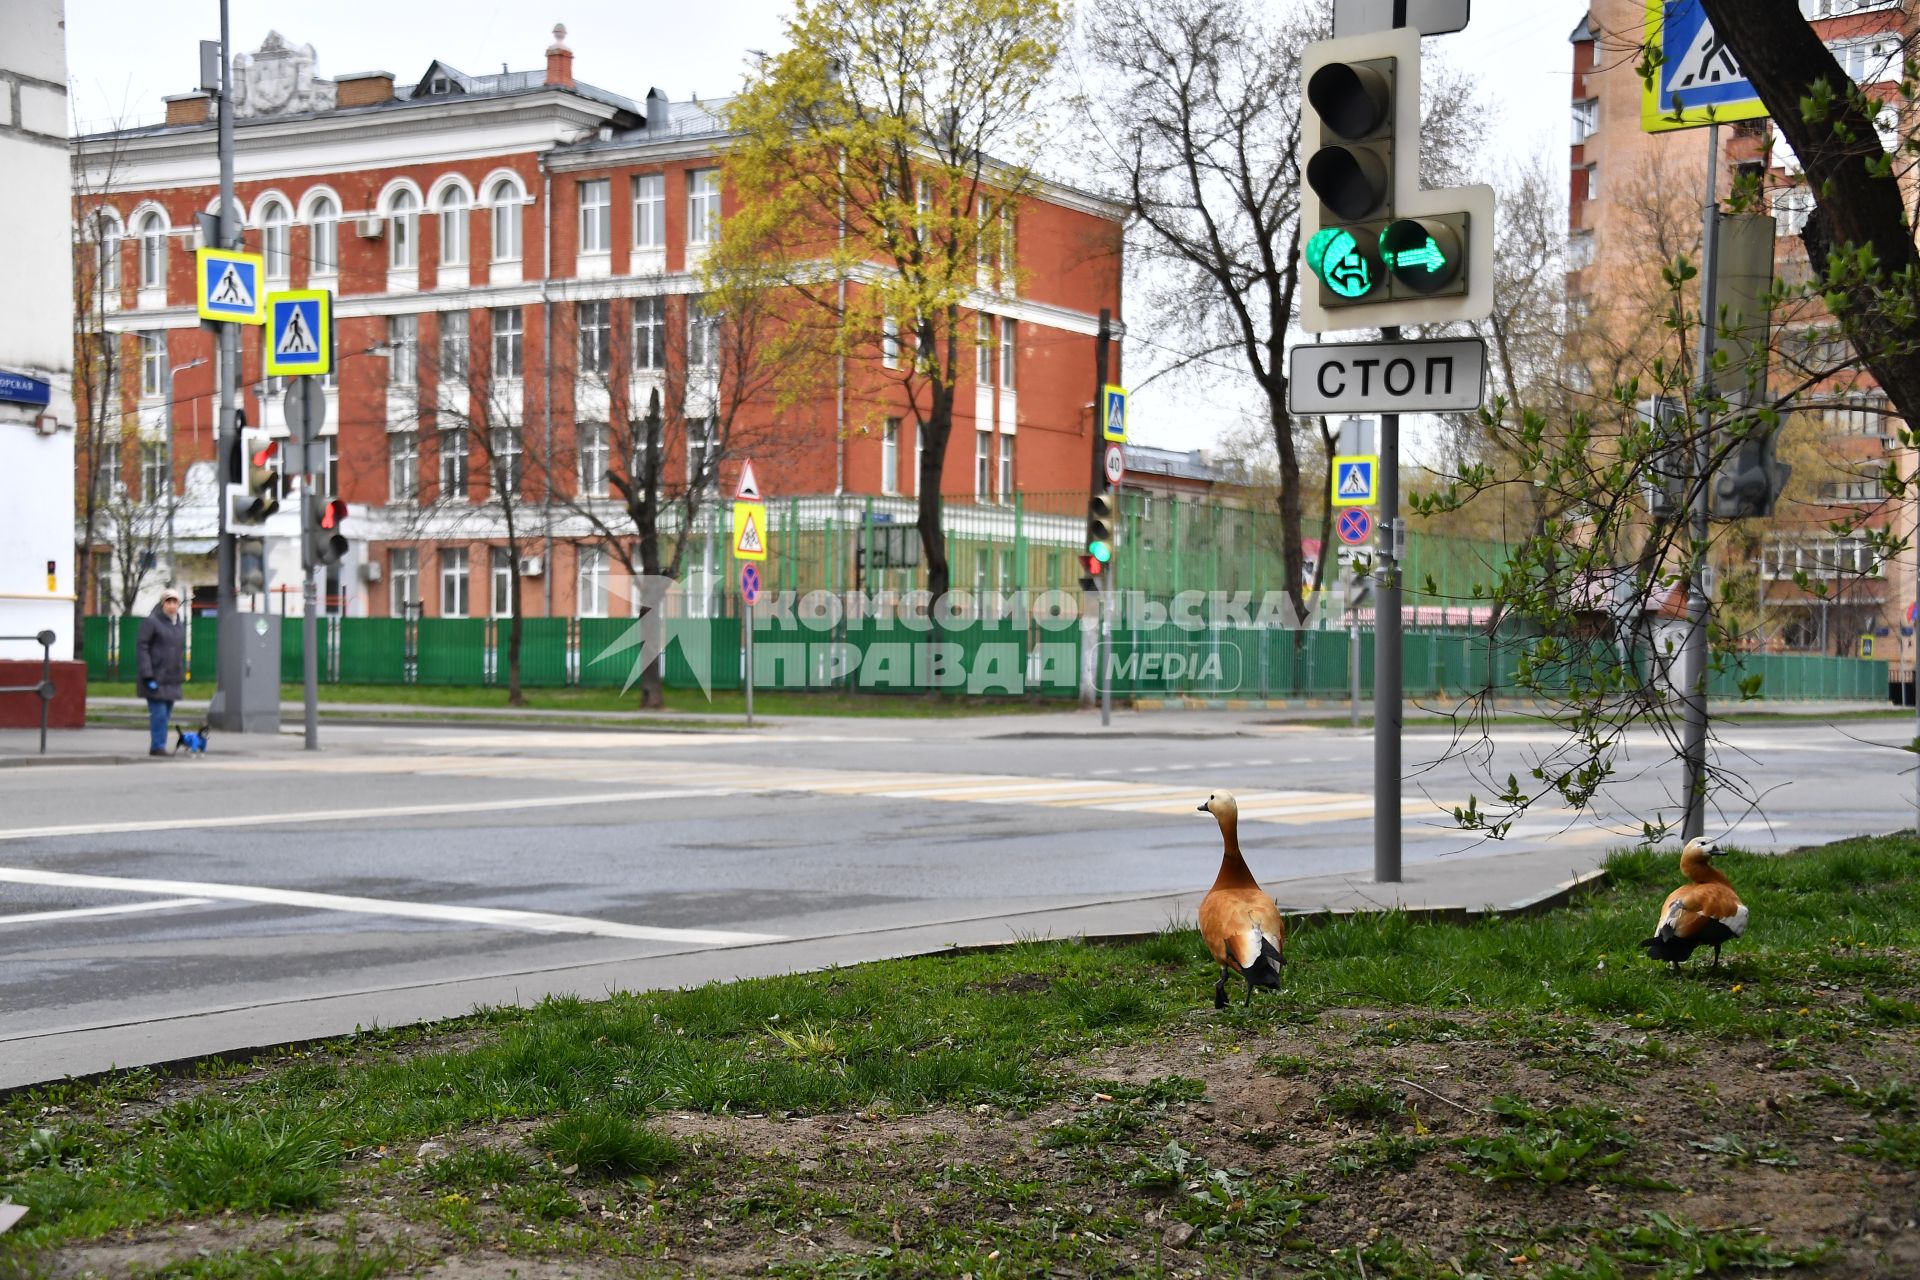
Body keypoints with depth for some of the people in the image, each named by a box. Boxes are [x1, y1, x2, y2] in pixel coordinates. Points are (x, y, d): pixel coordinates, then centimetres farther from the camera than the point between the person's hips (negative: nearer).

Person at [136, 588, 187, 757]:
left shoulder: (180, 625, 15)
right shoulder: (152, 622, -6)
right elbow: (143, 648, -10)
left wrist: (181, 676, 15)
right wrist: (148, 676, -16)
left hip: (172, 679, 6)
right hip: (156, 678, -6)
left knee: (166, 714, 6)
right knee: (159, 713, -10)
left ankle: (158, 746, 12)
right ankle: (158, 746, -6)